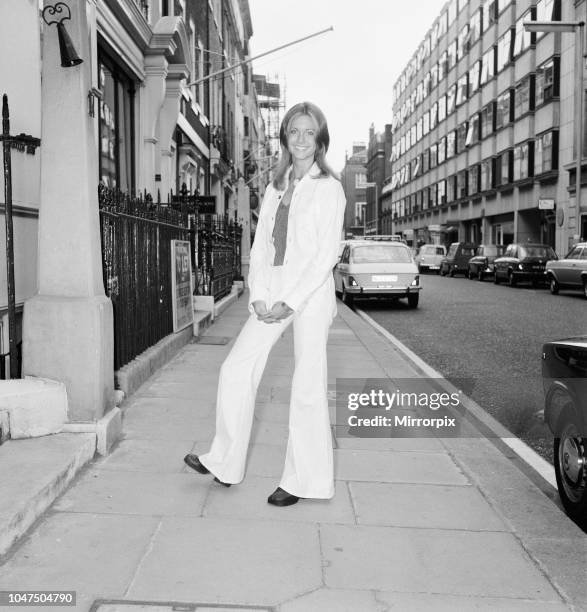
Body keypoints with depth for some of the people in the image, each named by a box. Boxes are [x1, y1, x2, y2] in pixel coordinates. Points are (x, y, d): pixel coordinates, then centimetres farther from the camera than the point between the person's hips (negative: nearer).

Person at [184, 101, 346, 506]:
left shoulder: (329, 187, -2)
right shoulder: (275, 188, 15)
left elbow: (327, 253, -9)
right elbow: (260, 246, 11)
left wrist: (290, 301, -14)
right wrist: (258, 295, -3)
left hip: (310, 291, -6)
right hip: (272, 291, 6)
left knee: (308, 385, -1)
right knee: (237, 370, 4)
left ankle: (304, 480, 12)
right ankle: (225, 464, 17)